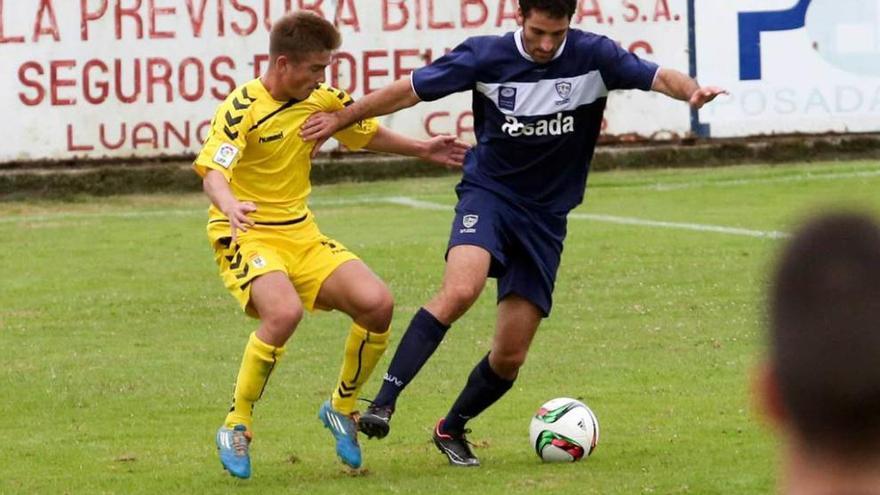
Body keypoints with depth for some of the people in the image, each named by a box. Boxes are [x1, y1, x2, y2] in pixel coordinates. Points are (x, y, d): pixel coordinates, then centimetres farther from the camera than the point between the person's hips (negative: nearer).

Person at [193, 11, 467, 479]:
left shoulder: (322, 100, 3)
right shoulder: (243, 108, -17)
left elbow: (366, 132, 24)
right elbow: (213, 171, -30)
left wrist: (421, 149, 21)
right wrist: (230, 207, -51)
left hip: (302, 235, 6)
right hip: (247, 238, -6)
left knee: (377, 303, -14)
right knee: (284, 313, -34)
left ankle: (342, 408, 11)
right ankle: (236, 428, -16)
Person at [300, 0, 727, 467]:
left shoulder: (593, 56, -9)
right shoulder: (485, 56, -9)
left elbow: (658, 77, -19)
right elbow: (409, 90, -1)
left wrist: (691, 91, -41)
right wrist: (340, 119, 4)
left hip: (547, 215, 2)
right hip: (488, 192, -2)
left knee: (510, 357, 2)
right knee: (460, 289, -33)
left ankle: (452, 429, 27)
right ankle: (383, 402, -31)